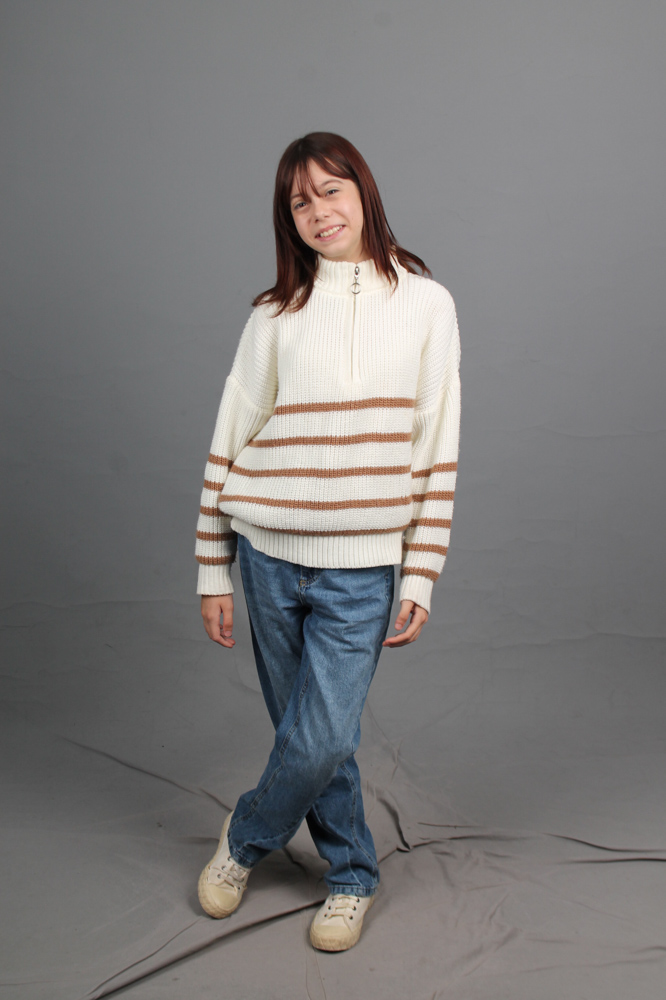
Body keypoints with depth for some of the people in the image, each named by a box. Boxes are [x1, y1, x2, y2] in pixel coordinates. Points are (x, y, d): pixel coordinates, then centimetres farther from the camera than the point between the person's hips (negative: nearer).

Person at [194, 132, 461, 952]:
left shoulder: (425, 304, 1)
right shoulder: (277, 313, 3)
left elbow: (437, 451, 1)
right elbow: (231, 439, 5)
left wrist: (421, 577, -3)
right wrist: (213, 571, 2)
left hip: (362, 570, -1)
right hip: (269, 555, 2)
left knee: (322, 740, -5)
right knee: (308, 732, 12)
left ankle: (245, 837, 27)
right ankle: (352, 876, 36)